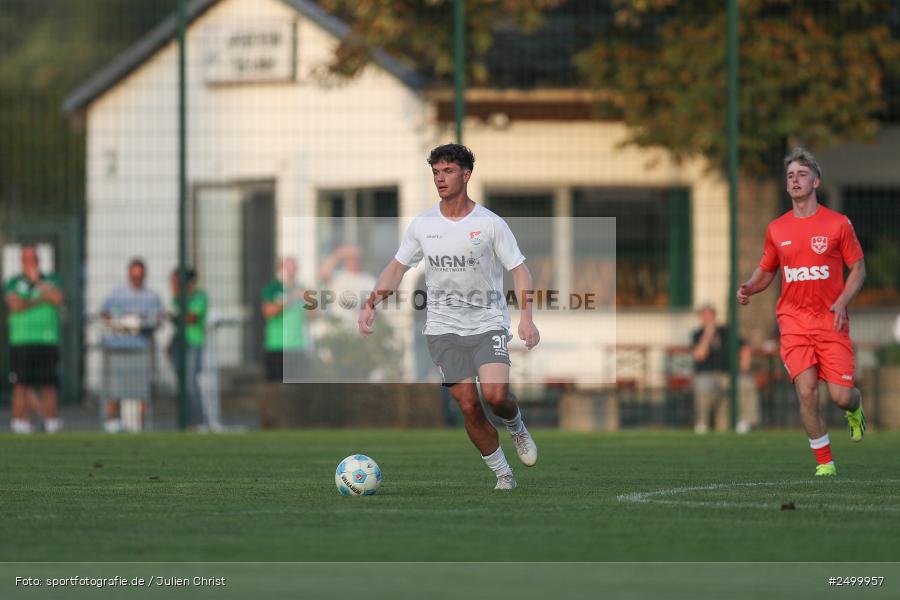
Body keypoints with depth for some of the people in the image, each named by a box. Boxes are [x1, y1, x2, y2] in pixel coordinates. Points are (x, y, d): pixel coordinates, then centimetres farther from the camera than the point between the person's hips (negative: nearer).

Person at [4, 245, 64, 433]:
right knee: (22, 384, -7)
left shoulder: (50, 280, 13)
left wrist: (37, 281, -4)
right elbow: (16, 305, -7)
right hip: (21, 342, -1)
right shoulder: (13, 284, 9)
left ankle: (51, 421, 0)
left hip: (47, 341, 1)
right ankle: (21, 420, -6)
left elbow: (57, 299, -5)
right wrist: (40, 300, -4)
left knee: (49, 383, -3)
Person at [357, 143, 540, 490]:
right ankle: (503, 475, 11)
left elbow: (519, 270, -4)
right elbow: (397, 267, 13)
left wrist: (526, 317, -18)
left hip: (488, 323, -2)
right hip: (443, 328, 2)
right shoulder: (422, 225, 2)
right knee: (468, 406, -4)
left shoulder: (490, 224, -6)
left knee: (495, 394, -22)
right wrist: (371, 305, -1)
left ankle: (517, 429, 12)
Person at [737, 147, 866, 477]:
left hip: (831, 321, -2)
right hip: (794, 321, 2)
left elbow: (858, 268, 4)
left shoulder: (838, 224, 0)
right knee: (807, 391, -13)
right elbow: (766, 270, 20)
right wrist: (749, 287, -3)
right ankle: (824, 462, -1)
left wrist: (842, 301, -12)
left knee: (841, 396, -7)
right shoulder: (776, 229, 8)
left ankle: (854, 408, 32)